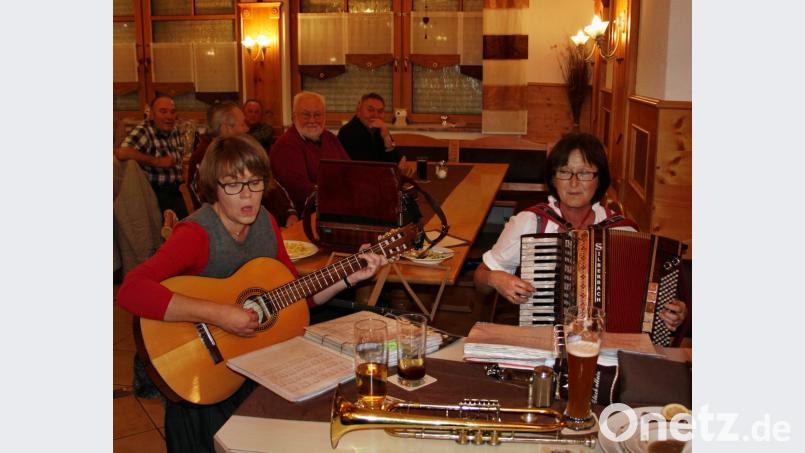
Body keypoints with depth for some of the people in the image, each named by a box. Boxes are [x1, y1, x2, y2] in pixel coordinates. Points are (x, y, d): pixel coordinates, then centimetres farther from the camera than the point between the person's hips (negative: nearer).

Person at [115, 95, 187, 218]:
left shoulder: (173, 131, 8)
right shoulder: (143, 132, -15)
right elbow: (121, 153, -32)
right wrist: (157, 161, -23)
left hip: (174, 191, 7)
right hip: (156, 193, -7)